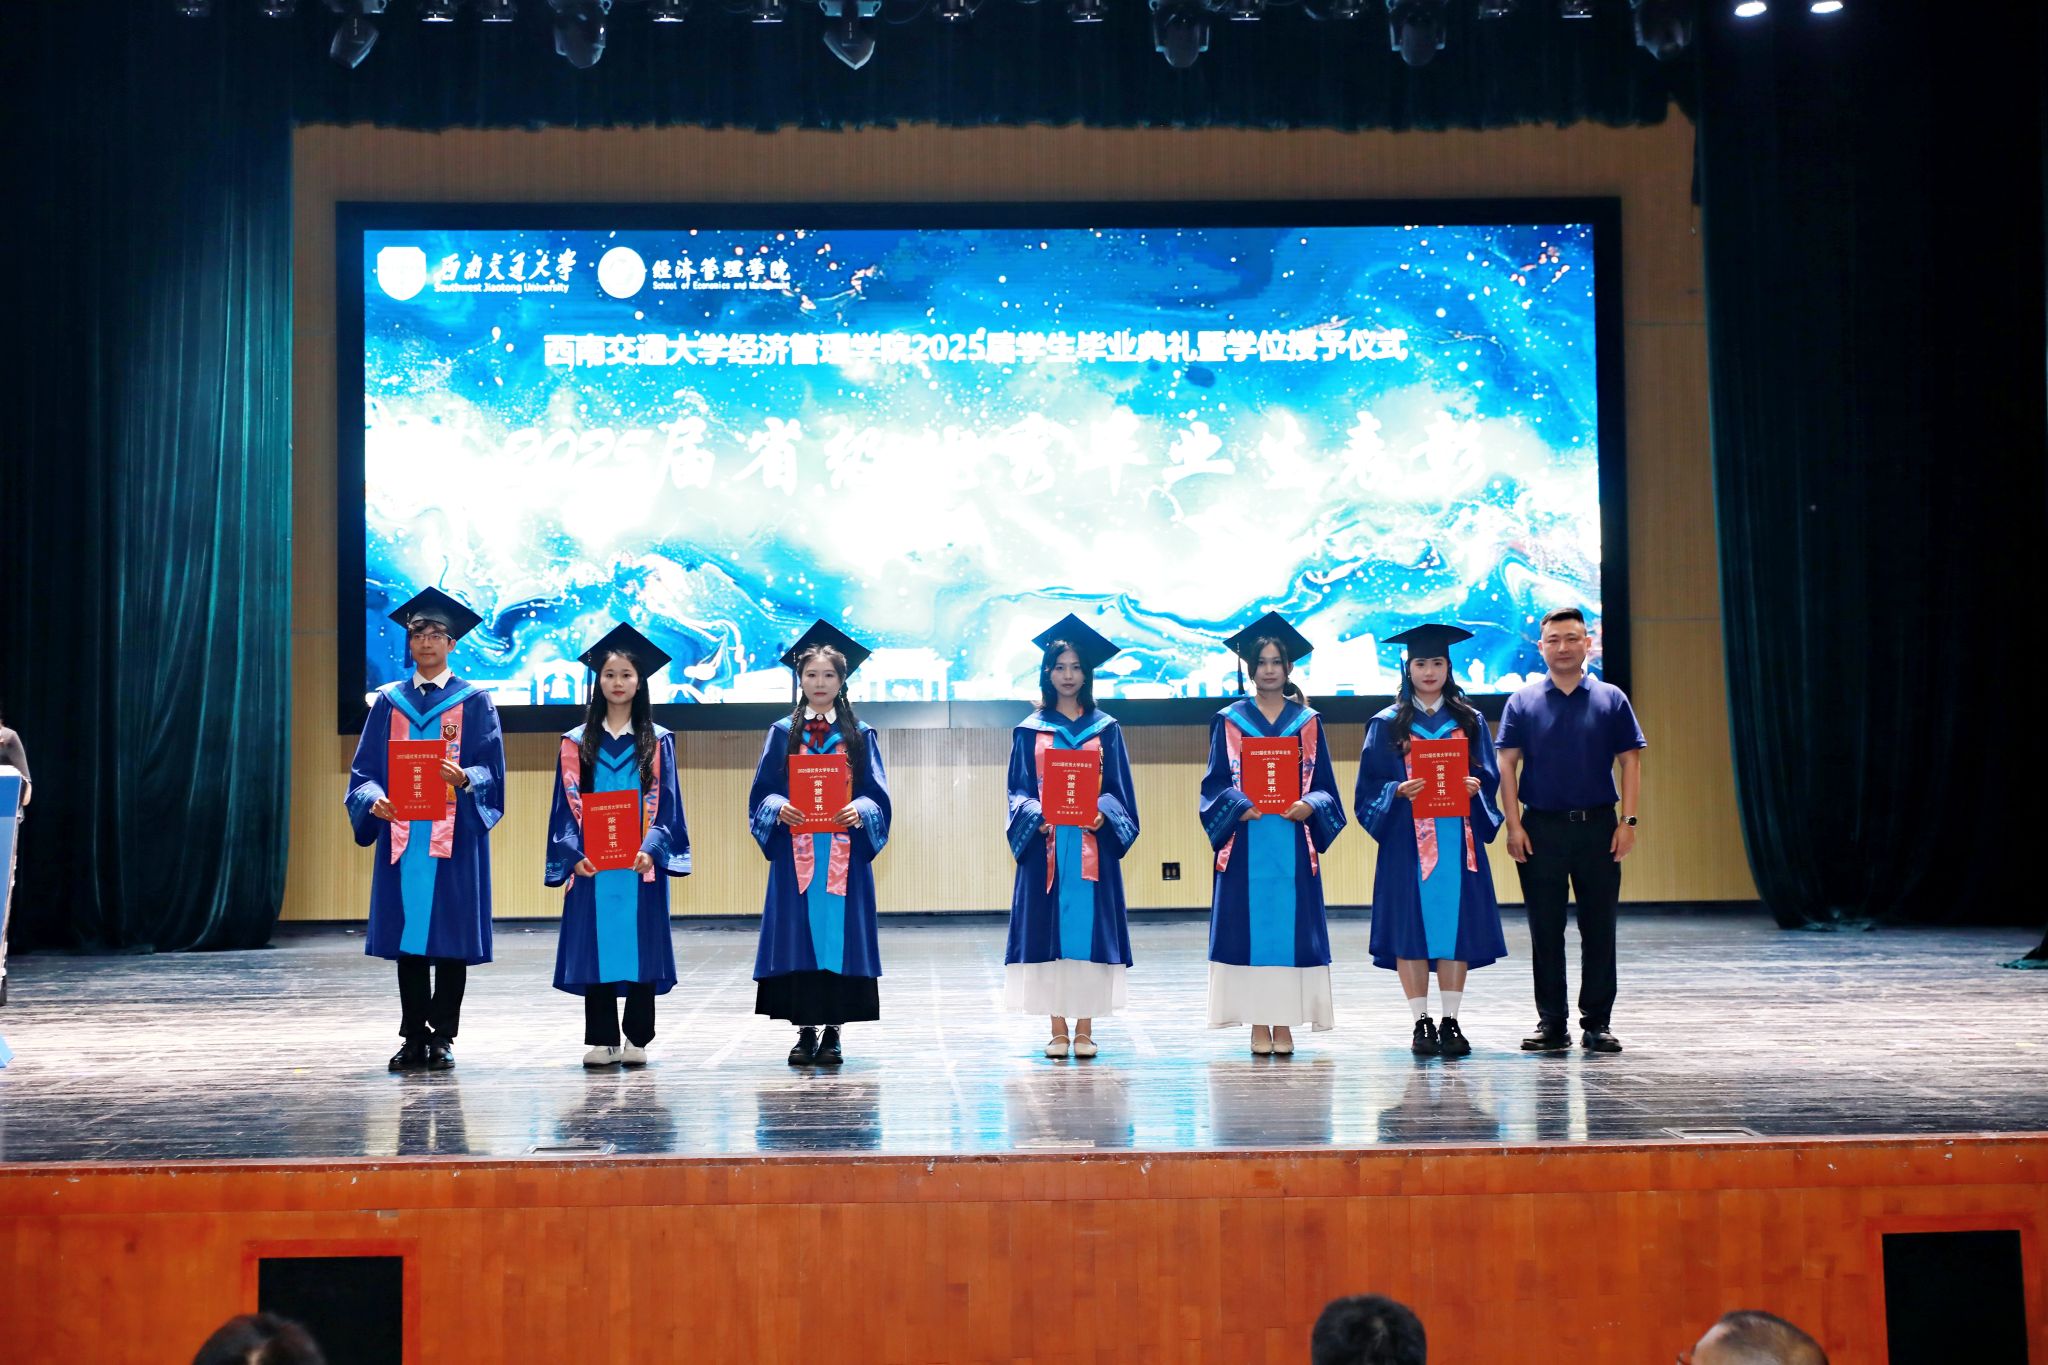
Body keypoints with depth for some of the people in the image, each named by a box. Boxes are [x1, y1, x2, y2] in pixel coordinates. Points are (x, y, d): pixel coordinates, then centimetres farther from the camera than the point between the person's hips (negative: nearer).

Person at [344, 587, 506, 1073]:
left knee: (450, 935, -2)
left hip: (454, 835, -2)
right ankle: (414, 1038, 10)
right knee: (407, 934, 3)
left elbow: (491, 769, -2)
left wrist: (465, 778, -23)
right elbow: (365, 769, 8)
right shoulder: (389, 702, 12)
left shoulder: (474, 702, 5)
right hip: (401, 834, 2)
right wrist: (373, 800, -12)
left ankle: (442, 1036, 6)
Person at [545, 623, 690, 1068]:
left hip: (641, 864, -1)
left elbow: (665, 804, 0)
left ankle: (637, 1039, 7)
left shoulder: (657, 742, 6)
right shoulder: (577, 742, 8)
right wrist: (575, 854, -10)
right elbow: (567, 806, 3)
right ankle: (600, 1040, 6)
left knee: (640, 946, 0)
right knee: (595, 948, 0)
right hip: (590, 865, 1)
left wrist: (651, 849, -15)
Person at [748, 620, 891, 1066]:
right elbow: (762, 793, 4)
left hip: (843, 854, 0)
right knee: (798, 936, -2)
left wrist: (859, 811, -18)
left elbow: (877, 796, 3)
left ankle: (833, 1032, 5)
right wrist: (779, 808, -17)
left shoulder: (860, 736, 9)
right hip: (795, 853, 0)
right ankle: (805, 1031, 5)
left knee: (839, 933, -2)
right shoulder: (782, 733, 9)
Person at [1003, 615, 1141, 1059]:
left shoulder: (1105, 729, 9)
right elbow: (1018, 790, 4)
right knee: (1049, 930, -2)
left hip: (1092, 843, 0)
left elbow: (1118, 789, 5)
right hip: (1045, 842, 0)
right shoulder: (1029, 731, 9)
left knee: (1089, 928, -2)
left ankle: (1085, 1029, 3)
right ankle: (1058, 1031, 3)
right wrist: (1037, 815, -16)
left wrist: (1101, 813, -16)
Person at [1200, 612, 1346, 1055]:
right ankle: (1258, 1025, 2)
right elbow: (1215, 785, 3)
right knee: (1249, 929, -3)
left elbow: (1325, 786, 8)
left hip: (1293, 844, 1)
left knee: (1291, 928, -2)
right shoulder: (1229, 722, 8)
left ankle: (1284, 1024, 4)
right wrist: (1239, 807, -15)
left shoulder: (1308, 723, 10)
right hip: (1245, 843, -1)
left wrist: (1309, 806, -13)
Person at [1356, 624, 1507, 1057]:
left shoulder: (1469, 722, 12)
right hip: (1407, 841, -1)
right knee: (1412, 927, -3)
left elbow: (1490, 778, 8)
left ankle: (1451, 1022, 6)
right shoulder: (1388, 725, 6)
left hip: (1457, 839, 1)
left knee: (1456, 924, 0)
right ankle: (1421, 1023, 5)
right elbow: (1370, 787, 2)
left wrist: (1474, 787, -13)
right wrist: (1399, 791, -17)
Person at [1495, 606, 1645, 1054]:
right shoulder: (1523, 702, 4)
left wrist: (1627, 821, -4)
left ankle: (1597, 1023, 12)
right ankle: (1551, 1024, 11)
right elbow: (1507, 765, 2)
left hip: (1597, 827, 0)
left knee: (1599, 929, 4)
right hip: (1540, 828, 0)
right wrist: (1513, 825, -6)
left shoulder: (1611, 699, 5)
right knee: (1546, 931, 3)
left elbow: (1630, 762, 5)